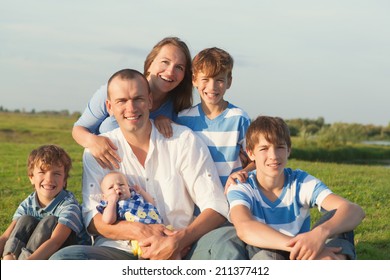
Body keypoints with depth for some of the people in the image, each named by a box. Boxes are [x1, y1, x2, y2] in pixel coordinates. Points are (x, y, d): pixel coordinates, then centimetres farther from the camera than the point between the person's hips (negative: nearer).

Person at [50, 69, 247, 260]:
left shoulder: (184, 140, 2)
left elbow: (216, 209, -4)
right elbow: (92, 218, 0)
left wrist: (178, 241, -22)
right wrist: (138, 231, -19)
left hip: (178, 252, 0)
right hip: (120, 251, 1)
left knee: (228, 242, -32)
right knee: (63, 258, -31)